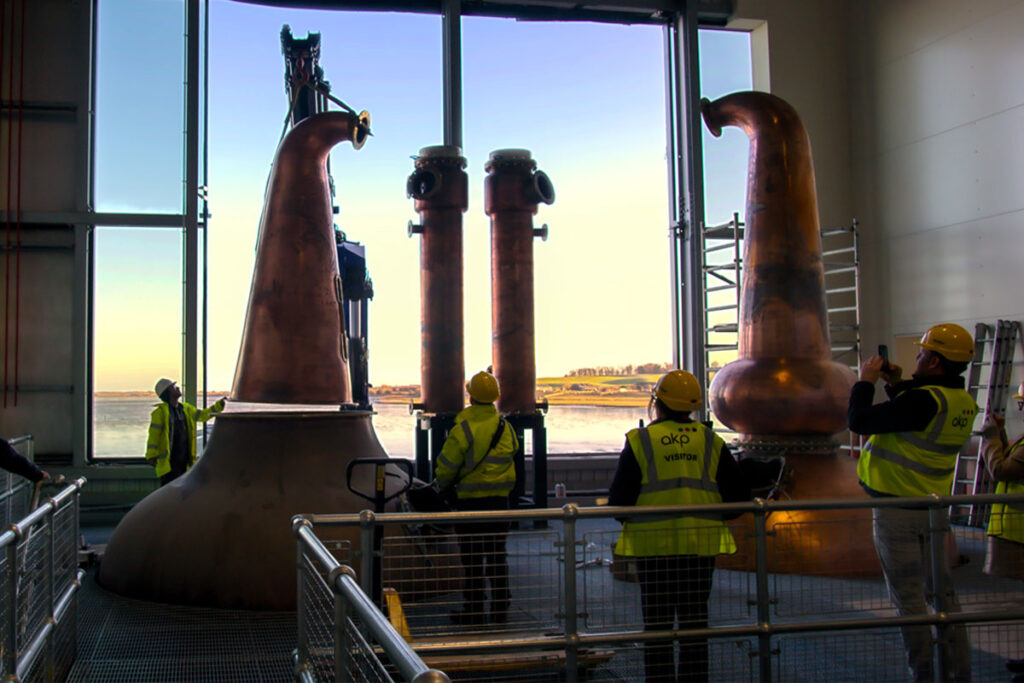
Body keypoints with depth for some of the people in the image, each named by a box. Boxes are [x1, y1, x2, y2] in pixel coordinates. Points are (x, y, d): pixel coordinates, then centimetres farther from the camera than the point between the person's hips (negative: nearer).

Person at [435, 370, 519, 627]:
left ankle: (475, 611, 11)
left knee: (472, 558, 5)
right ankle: (500, 610, 17)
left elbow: (446, 468, -9)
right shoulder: (506, 427, 1)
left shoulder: (463, 429, -14)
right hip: (500, 500, 4)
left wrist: (443, 484, 11)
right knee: (497, 556, 12)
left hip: (470, 500, -4)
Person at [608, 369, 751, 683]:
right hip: (701, 543, 2)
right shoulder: (711, 442, 4)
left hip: (653, 543, -2)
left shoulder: (640, 441, -5)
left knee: (657, 620, 7)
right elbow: (739, 495, 4)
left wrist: (636, 519, 13)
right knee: (695, 617, 12)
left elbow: (619, 498, -7)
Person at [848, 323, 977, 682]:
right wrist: (896, 384, 13)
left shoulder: (924, 400, -23)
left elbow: (859, 421, -21)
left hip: (897, 509, -8)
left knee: (908, 596, 0)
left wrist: (866, 381, -7)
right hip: (936, 507, 8)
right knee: (942, 591, 14)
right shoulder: (963, 402, 4)